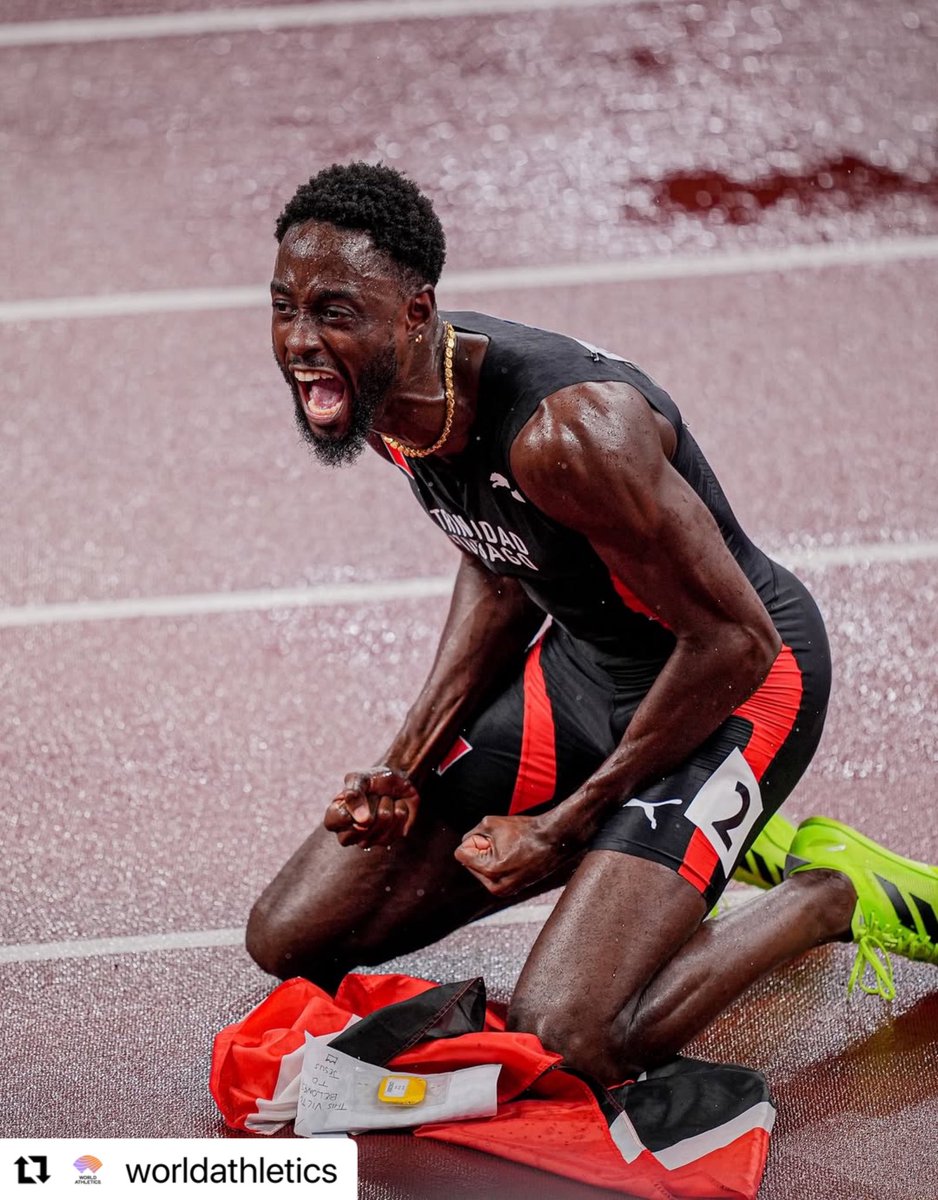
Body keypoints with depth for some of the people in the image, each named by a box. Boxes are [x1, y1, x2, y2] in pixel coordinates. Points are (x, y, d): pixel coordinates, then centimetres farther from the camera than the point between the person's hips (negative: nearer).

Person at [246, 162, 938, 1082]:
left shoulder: (567, 433, -35)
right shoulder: (377, 390, -9)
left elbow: (735, 643, -26)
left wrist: (566, 823, -17)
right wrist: (407, 763, -1)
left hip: (738, 684, -8)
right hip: (580, 656, 8)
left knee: (564, 1045, -25)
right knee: (291, 941, 7)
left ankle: (830, 897, 3)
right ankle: (692, 837, 19)